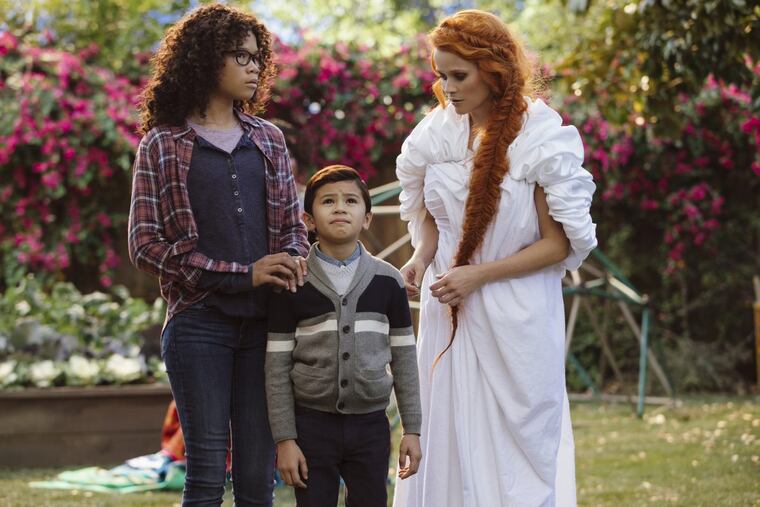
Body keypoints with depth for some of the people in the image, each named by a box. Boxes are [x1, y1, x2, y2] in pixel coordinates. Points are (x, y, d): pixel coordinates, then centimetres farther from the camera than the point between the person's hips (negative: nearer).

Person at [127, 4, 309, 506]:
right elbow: (145, 243, -2)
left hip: (264, 320, 4)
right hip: (200, 321, -4)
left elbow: (292, 223, 20)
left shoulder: (268, 139, 15)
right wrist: (241, 274, -10)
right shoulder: (163, 144, 3)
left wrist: (294, 259, -6)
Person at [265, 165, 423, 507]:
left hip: (370, 425, 2)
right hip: (312, 424, -2)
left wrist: (412, 429, 4)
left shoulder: (387, 282, 2)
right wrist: (284, 439, -6)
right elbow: (277, 368, -2)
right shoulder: (293, 287, -3)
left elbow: (404, 359, 6)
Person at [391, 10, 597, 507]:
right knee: (446, 438, 6)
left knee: (517, 443, 2)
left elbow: (560, 243, -10)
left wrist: (479, 275, -16)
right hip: (448, 314, 4)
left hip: (515, 317, -4)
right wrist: (423, 257, -3)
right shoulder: (438, 131, 2)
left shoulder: (542, 139, -12)